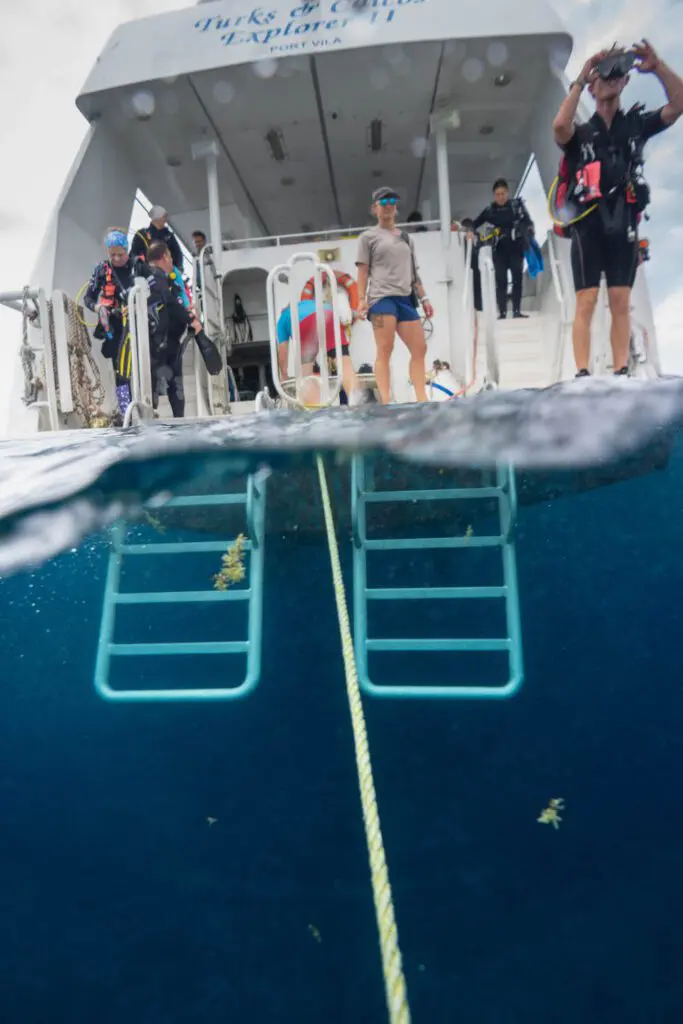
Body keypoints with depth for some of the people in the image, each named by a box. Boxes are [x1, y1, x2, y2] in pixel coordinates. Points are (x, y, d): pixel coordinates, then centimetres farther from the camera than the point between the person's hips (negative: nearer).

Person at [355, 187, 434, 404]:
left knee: (420, 348, -2)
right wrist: (362, 300, -10)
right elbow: (363, 271, 2)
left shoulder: (406, 238, 25)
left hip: (406, 298, 5)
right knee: (385, 350, -14)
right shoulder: (368, 237, 11)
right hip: (381, 297, -5)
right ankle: (385, 402, -17)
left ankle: (421, 399, 1)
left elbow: (413, 272, 23)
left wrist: (423, 298, 15)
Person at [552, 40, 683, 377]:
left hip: (624, 223, 2)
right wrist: (579, 81, -11)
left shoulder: (637, 124, 16)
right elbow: (559, 127, -13)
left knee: (621, 304, -1)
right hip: (588, 223, -2)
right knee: (586, 303, -10)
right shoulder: (581, 133, 10)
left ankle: (621, 374, -1)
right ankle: (582, 374, -12)